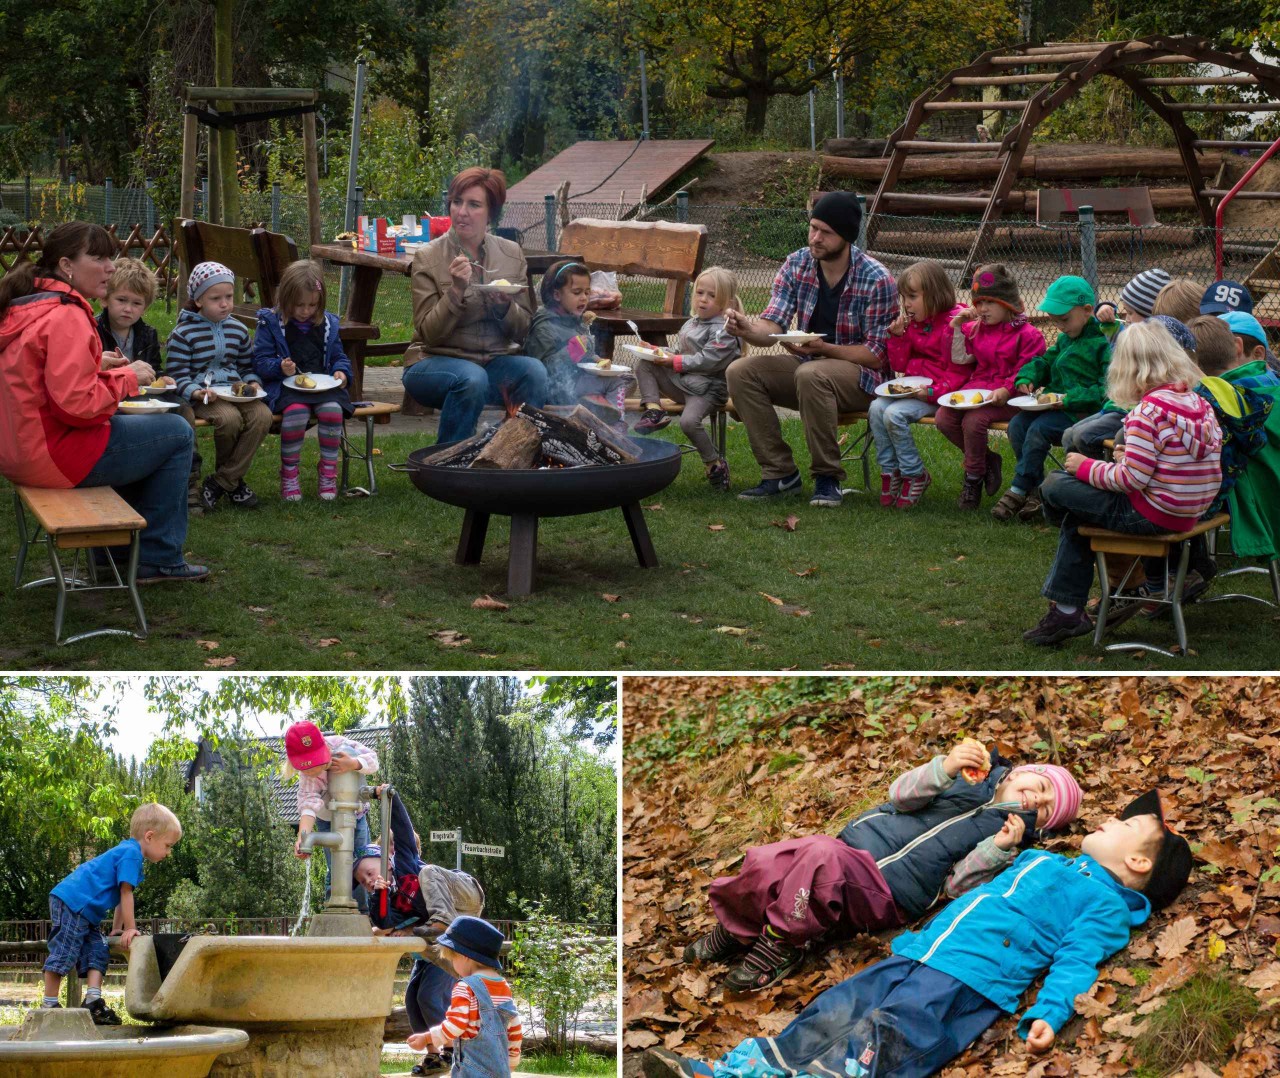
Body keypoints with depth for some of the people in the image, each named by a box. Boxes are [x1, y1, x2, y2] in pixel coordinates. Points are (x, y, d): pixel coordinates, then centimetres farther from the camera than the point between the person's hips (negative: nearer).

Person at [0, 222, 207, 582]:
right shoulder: (66, 317, -22)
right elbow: (76, 404, -28)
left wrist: (97, 364, 10)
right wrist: (126, 376, -13)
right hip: (55, 457, -10)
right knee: (178, 434, 4)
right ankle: (159, 559, 10)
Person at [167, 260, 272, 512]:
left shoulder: (238, 330, 15)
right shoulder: (183, 334, -2)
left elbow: (248, 367, 23)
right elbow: (178, 377, -5)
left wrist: (253, 384, 2)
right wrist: (196, 392, -23)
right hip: (203, 396, -5)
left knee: (262, 415, -26)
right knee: (229, 418, -36)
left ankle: (221, 482, -17)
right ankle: (233, 479, -8)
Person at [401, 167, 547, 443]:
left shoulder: (512, 254, 5)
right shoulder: (428, 258, -5)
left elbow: (522, 331, 7)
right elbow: (429, 333, -9)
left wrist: (505, 306, -14)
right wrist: (456, 291, -22)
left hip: (494, 361, 3)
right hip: (435, 361, -3)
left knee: (534, 371, -27)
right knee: (473, 378, -35)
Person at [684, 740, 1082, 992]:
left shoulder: (1008, 834, 11)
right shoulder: (975, 777, 17)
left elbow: (955, 884, 1)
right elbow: (901, 796, 5)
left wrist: (997, 849, -14)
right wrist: (945, 768, -13)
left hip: (885, 893, -4)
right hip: (856, 839, 4)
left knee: (819, 856, -35)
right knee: (765, 865, -23)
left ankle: (782, 944, -17)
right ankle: (735, 931, 3)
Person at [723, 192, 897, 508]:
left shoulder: (877, 280, -15)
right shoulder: (796, 265, -1)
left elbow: (877, 355, -15)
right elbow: (772, 327, -6)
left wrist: (822, 348, -28)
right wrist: (747, 329, -30)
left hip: (859, 373, -6)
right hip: (806, 363, 6)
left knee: (811, 375, -38)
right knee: (740, 372, -18)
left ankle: (828, 478, -22)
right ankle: (780, 473, -14)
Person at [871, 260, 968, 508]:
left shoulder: (953, 323, -12)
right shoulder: (912, 322, 12)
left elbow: (958, 372, -11)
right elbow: (900, 366, 15)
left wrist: (931, 392, -23)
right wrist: (897, 336, 1)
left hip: (937, 394, -8)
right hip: (911, 388, 8)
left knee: (894, 414, -26)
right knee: (876, 408, -17)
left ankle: (915, 475, -9)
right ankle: (890, 472, -8)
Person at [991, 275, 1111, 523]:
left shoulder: (1103, 342, -12)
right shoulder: (1065, 339, 16)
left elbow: (1107, 388, -18)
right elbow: (1046, 361, 29)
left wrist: (1073, 398, -25)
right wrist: (1027, 378, 7)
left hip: (1081, 410, -9)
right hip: (1053, 404, 9)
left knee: (1039, 429, -27)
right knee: (1017, 425, -11)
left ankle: (1018, 490, -15)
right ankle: (1037, 489, -6)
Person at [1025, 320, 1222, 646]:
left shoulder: (1148, 412, -20)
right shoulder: (1201, 404, 4)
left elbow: (1131, 479, -21)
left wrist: (1086, 467, -6)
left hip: (1150, 515, -9)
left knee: (1054, 486, 6)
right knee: (1076, 514, 23)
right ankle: (1067, 610, 26)